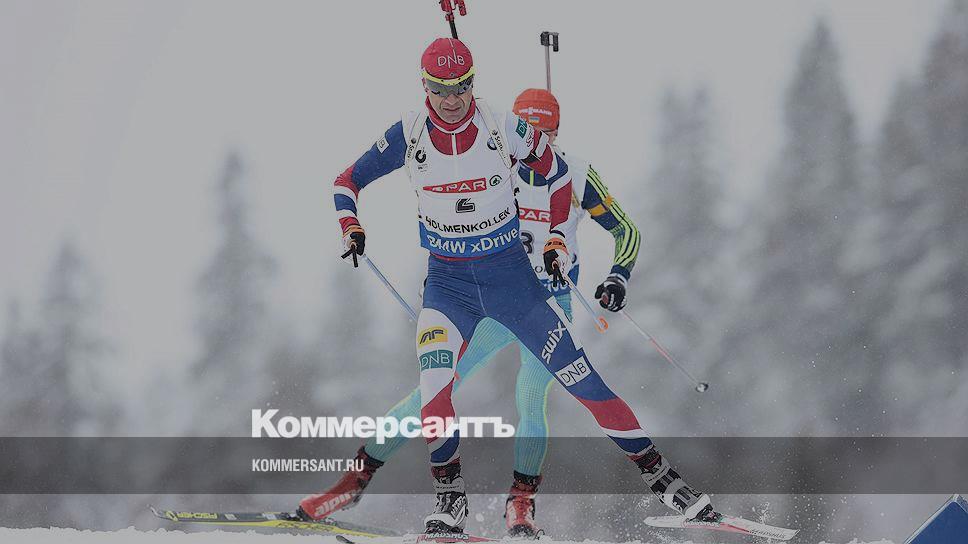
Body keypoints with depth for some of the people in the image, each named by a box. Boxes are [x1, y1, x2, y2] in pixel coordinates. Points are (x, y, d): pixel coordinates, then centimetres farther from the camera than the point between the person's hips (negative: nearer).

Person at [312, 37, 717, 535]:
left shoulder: (505, 130, -11)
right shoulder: (409, 135, -8)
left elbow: (558, 175, 6)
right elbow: (347, 182, 4)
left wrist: (557, 241, 1)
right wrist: (350, 228, -14)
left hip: (512, 275, 0)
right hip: (447, 284, 1)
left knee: (583, 380, -3)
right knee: (434, 399, -20)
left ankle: (657, 473, 8)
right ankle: (450, 498, 2)